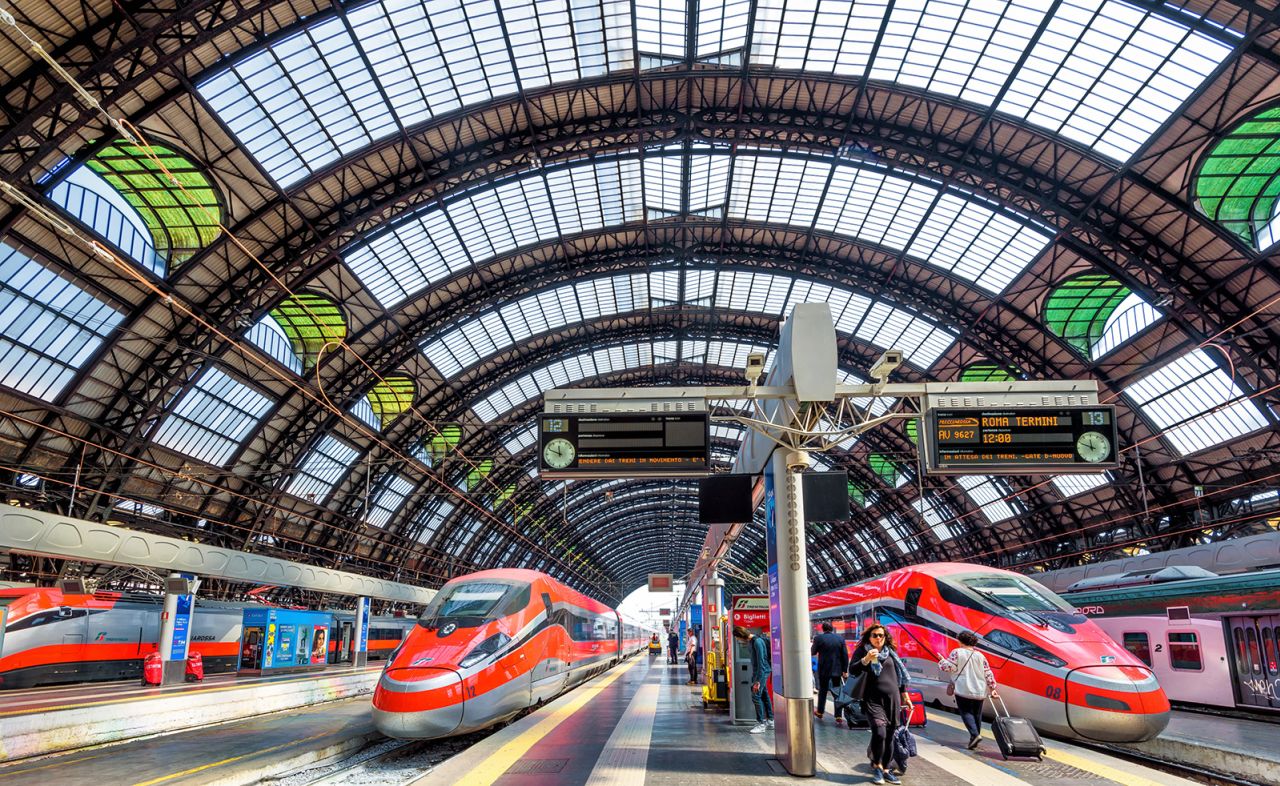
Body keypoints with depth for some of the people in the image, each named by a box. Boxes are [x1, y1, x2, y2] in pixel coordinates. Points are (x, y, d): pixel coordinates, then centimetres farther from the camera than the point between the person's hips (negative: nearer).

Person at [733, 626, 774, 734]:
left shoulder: (757, 642, -22)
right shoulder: (750, 641, 8)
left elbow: (761, 662, -23)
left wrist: (758, 681, -23)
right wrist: (754, 677, 18)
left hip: (763, 672, -10)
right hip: (757, 672, 10)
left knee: (756, 696, -10)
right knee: (764, 695, 15)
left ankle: (761, 723, -5)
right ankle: (770, 721, 24)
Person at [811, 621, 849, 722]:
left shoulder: (818, 638, -8)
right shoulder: (840, 638, -1)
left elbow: (812, 652, 3)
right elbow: (845, 655, -2)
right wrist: (845, 670, 3)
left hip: (824, 669, -1)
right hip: (837, 670, 1)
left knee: (822, 691, 13)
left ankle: (820, 712, 25)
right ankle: (838, 716, 3)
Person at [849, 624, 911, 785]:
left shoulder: (890, 653, 14)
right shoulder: (862, 651, 0)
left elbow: (899, 675, 23)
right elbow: (852, 671, -11)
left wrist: (905, 695, 21)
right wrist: (866, 659, -25)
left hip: (893, 699, 4)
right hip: (873, 700, -4)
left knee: (889, 736, 5)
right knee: (879, 733, -18)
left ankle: (886, 770, 19)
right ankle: (877, 766, 4)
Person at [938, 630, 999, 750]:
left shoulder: (957, 652, -4)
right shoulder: (980, 656, 10)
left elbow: (948, 667, -10)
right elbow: (988, 673, 8)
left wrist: (942, 661, 10)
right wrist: (992, 688, 13)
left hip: (963, 690, -5)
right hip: (980, 691, 5)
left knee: (966, 712, -3)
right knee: (977, 714, 14)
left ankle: (975, 734, -23)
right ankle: (974, 739, 16)